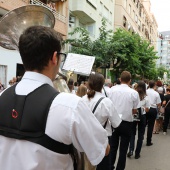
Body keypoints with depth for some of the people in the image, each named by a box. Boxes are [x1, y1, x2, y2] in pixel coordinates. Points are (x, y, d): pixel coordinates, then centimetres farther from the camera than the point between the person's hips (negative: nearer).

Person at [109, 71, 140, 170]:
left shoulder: (113, 89, -7)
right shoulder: (134, 93, -11)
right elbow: (134, 111, -6)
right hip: (126, 123, -2)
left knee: (113, 146, 16)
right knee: (123, 149, 10)